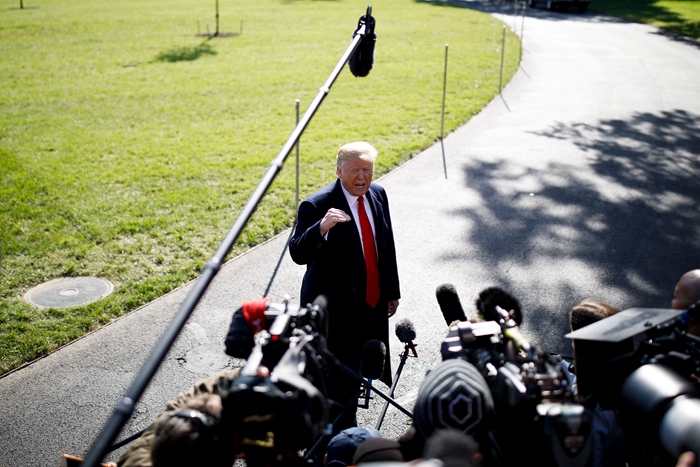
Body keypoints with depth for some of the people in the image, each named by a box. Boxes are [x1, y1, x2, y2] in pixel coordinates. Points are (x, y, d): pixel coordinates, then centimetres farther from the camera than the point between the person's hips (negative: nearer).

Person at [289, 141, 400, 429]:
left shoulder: (378, 195, 3)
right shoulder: (316, 206, -19)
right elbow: (298, 255, -27)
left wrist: (392, 291, 16)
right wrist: (321, 227, -45)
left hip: (373, 306, 7)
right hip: (336, 311, -7)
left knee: (358, 373, 20)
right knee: (340, 380, 1)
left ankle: (349, 431, 40)